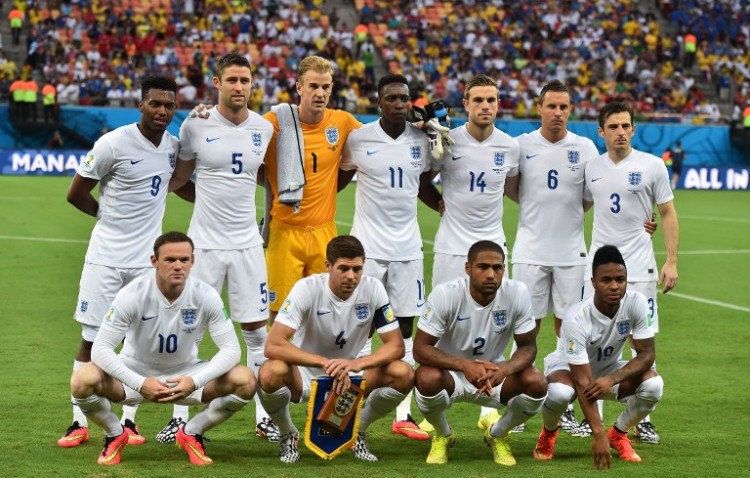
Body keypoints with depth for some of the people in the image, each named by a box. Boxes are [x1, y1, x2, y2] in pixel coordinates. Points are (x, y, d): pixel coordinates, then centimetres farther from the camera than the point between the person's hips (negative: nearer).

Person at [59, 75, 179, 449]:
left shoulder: (174, 146, 4)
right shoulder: (114, 143, -14)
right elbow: (75, 194, -5)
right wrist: (110, 215, 5)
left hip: (147, 259, 4)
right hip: (106, 256, -4)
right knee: (91, 340, 1)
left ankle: (128, 420, 14)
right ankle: (79, 423, 9)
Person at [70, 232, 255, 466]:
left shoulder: (206, 296, -18)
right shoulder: (132, 295, -24)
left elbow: (231, 348, -17)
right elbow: (100, 348, -24)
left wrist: (195, 382, -34)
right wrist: (140, 384, -37)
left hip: (185, 374, 2)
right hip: (136, 372, -1)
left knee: (245, 381, -24)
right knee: (82, 381, -32)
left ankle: (192, 433, 3)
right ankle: (116, 435, 2)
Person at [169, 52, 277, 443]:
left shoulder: (264, 128, 4)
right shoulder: (196, 126, -4)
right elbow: (177, 179, 8)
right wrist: (212, 199, -1)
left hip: (247, 243, 2)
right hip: (205, 243, -2)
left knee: (257, 330, 5)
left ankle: (264, 418, 12)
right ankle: (181, 416, 10)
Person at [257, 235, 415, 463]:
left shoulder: (372, 288, -14)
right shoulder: (307, 288, -22)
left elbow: (396, 345, -14)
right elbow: (273, 345, -30)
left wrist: (357, 363, -33)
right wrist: (326, 363, -40)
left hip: (350, 376, 3)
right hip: (305, 374, -3)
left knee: (403, 374, -23)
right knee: (271, 372, -37)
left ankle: (357, 432, 5)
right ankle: (288, 434, -3)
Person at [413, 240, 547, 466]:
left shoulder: (517, 293, -19)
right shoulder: (445, 294, -24)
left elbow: (528, 347, -10)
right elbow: (420, 348, -23)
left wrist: (504, 369, -34)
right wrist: (465, 365, -40)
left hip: (495, 373, 2)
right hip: (451, 372, -2)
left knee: (537, 384, -25)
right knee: (427, 378, -35)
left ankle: (498, 434, 7)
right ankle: (442, 436, 1)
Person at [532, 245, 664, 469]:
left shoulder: (636, 303, -24)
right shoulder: (576, 319, -35)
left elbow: (647, 354, -18)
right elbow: (583, 382, -36)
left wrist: (612, 379, -36)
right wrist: (599, 434, -42)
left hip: (609, 368, 4)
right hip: (567, 367, -4)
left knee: (653, 384, -26)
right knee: (559, 393, -39)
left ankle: (618, 434, 4)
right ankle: (549, 433, -2)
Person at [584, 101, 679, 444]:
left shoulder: (652, 166, -3)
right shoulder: (591, 168, 6)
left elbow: (668, 213, 1)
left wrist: (671, 261, -5)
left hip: (639, 267, -3)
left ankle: (643, 420, 5)